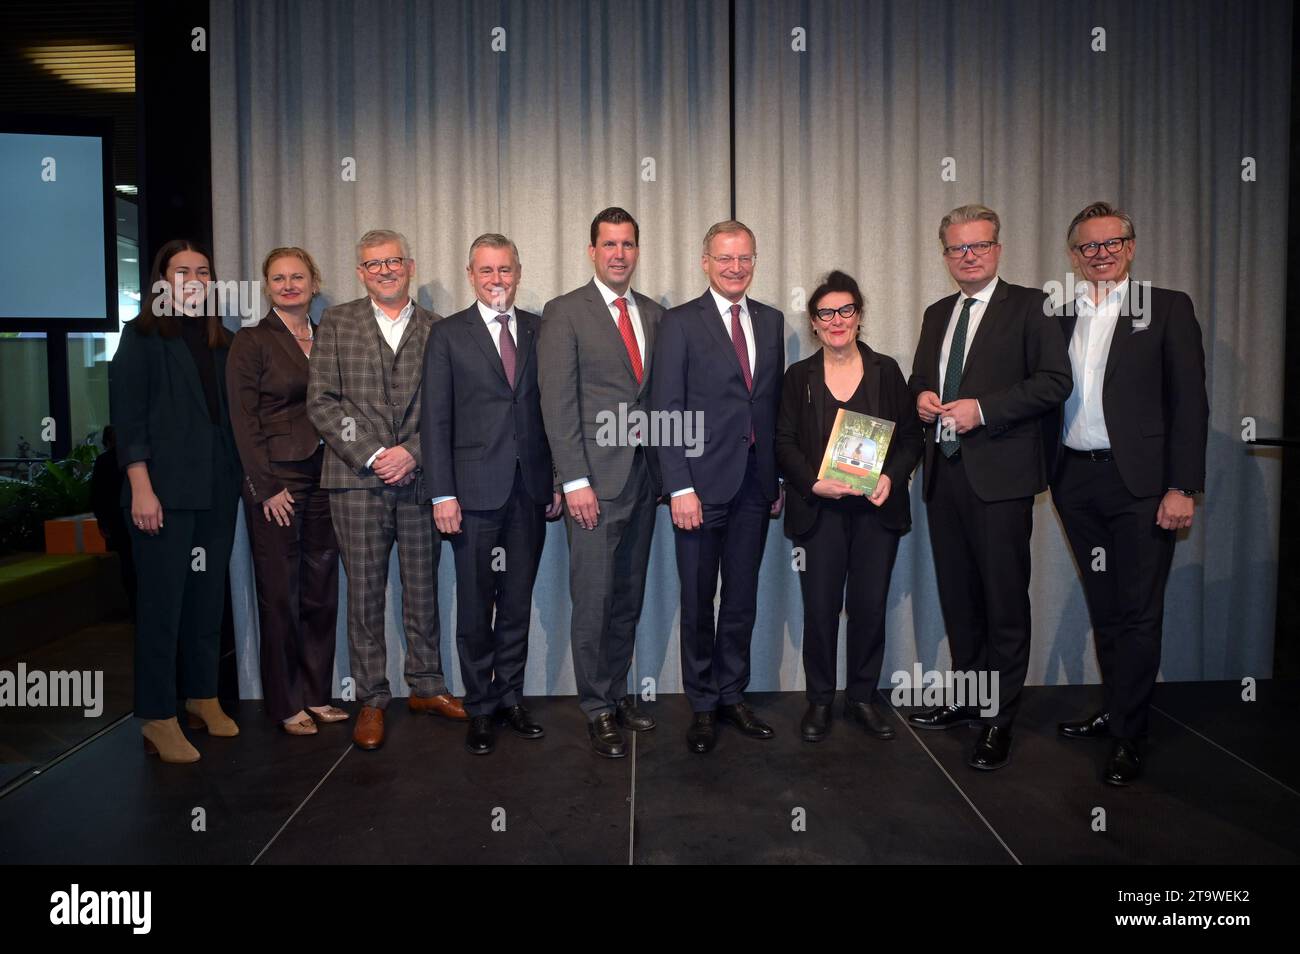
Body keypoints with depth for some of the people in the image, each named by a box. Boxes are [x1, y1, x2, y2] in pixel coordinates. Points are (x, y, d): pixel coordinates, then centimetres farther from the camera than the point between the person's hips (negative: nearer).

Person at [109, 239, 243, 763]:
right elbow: (127, 416, -5)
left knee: (208, 596, 9)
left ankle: (202, 696, 23)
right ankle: (158, 719, 7)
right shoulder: (141, 336, 2)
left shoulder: (221, 342, 15)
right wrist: (141, 488, -13)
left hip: (217, 489, 5)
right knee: (161, 600, -2)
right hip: (165, 488, -5)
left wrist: (239, 476, 6)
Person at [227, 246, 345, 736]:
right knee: (280, 594, 3)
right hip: (275, 481, -5)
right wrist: (268, 488, -12)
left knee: (321, 591, 9)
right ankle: (286, 704, 15)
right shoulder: (251, 342, -3)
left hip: (324, 479, 5)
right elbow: (244, 421, -7)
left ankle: (316, 695, 22)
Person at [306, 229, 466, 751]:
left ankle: (426, 686, 24)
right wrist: (371, 455, -10)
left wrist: (412, 453, -10)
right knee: (364, 594, 3)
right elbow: (321, 402, 0)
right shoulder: (336, 323, 7)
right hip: (357, 480, -1)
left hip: (417, 477, 1)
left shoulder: (436, 329, 9)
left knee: (423, 589, 9)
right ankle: (371, 700, 15)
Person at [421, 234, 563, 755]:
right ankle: (480, 708, 20)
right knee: (475, 607, 6)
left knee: (518, 602, 11)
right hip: (475, 492, -2)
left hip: (530, 491, 3)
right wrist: (442, 494, -9)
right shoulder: (448, 334, 2)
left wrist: (559, 480, 5)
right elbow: (435, 419, -2)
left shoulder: (540, 330, 9)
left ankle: (511, 697, 26)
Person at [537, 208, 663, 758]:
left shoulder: (653, 315, 14)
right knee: (594, 599, -1)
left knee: (629, 598, 12)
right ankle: (598, 710, 11)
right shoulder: (564, 314, -2)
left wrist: (664, 470, 6)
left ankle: (617, 693, 25)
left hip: (643, 476, 5)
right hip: (595, 479, -5)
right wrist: (575, 481, -14)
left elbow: (660, 397, 14)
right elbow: (558, 403, -8)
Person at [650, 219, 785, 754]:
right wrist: (680, 488, -15)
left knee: (742, 599, 13)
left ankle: (733, 696, 28)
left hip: (755, 485, 4)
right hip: (702, 484, -4)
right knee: (698, 603, 7)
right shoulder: (679, 324, -3)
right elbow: (668, 411, -8)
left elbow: (775, 404, 12)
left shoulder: (771, 322, 12)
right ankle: (702, 705, 21)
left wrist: (778, 480, 9)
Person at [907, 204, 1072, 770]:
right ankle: (967, 697, 28)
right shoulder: (937, 314, 18)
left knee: (1004, 599, -1)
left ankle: (1000, 718, 10)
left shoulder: (1028, 306, -2)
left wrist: (982, 408, -18)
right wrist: (921, 396, 4)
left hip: (999, 474, -6)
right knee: (957, 595, 14)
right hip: (944, 472, 6)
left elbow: (1055, 380, -10)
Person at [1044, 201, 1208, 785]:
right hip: (1076, 482, 4)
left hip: (1138, 482, -4)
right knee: (1104, 608, 14)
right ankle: (1115, 711, 29)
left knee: (1138, 612, 1)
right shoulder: (1058, 316, 11)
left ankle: (1128, 738, 11)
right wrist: (1050, 475, 2)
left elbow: (1189, 402, -4)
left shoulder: (1168, 309, 1)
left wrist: (1182, 488, -11)